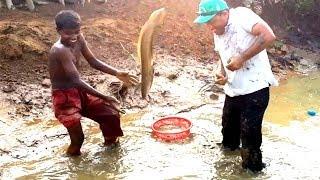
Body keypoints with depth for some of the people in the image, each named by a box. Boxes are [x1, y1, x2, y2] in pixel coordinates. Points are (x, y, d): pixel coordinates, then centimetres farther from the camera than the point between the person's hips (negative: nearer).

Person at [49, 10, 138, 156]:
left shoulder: (78, 38, -4)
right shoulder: (60, 50, -28)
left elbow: (93, 62, 6)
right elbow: (76, 81, -32)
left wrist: (117, 73, -6)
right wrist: (104, 98, -33)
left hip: (80, 92, 7)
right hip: (63, 96, -7)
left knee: (112, 114, 3)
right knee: (78, 138, -16)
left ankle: (110, 140, 32)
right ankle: (75, 149, 19)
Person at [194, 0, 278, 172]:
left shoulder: (242, 15, -14)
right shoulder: (217, 33, 10)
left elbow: (269, 36, -24)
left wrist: (242, 58, -23)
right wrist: (222, 75, 0)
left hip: (254, 89, -8)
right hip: (232, 90, 8)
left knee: (249, 135, -2)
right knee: (229, 127, 21)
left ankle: (252, 169, 17)